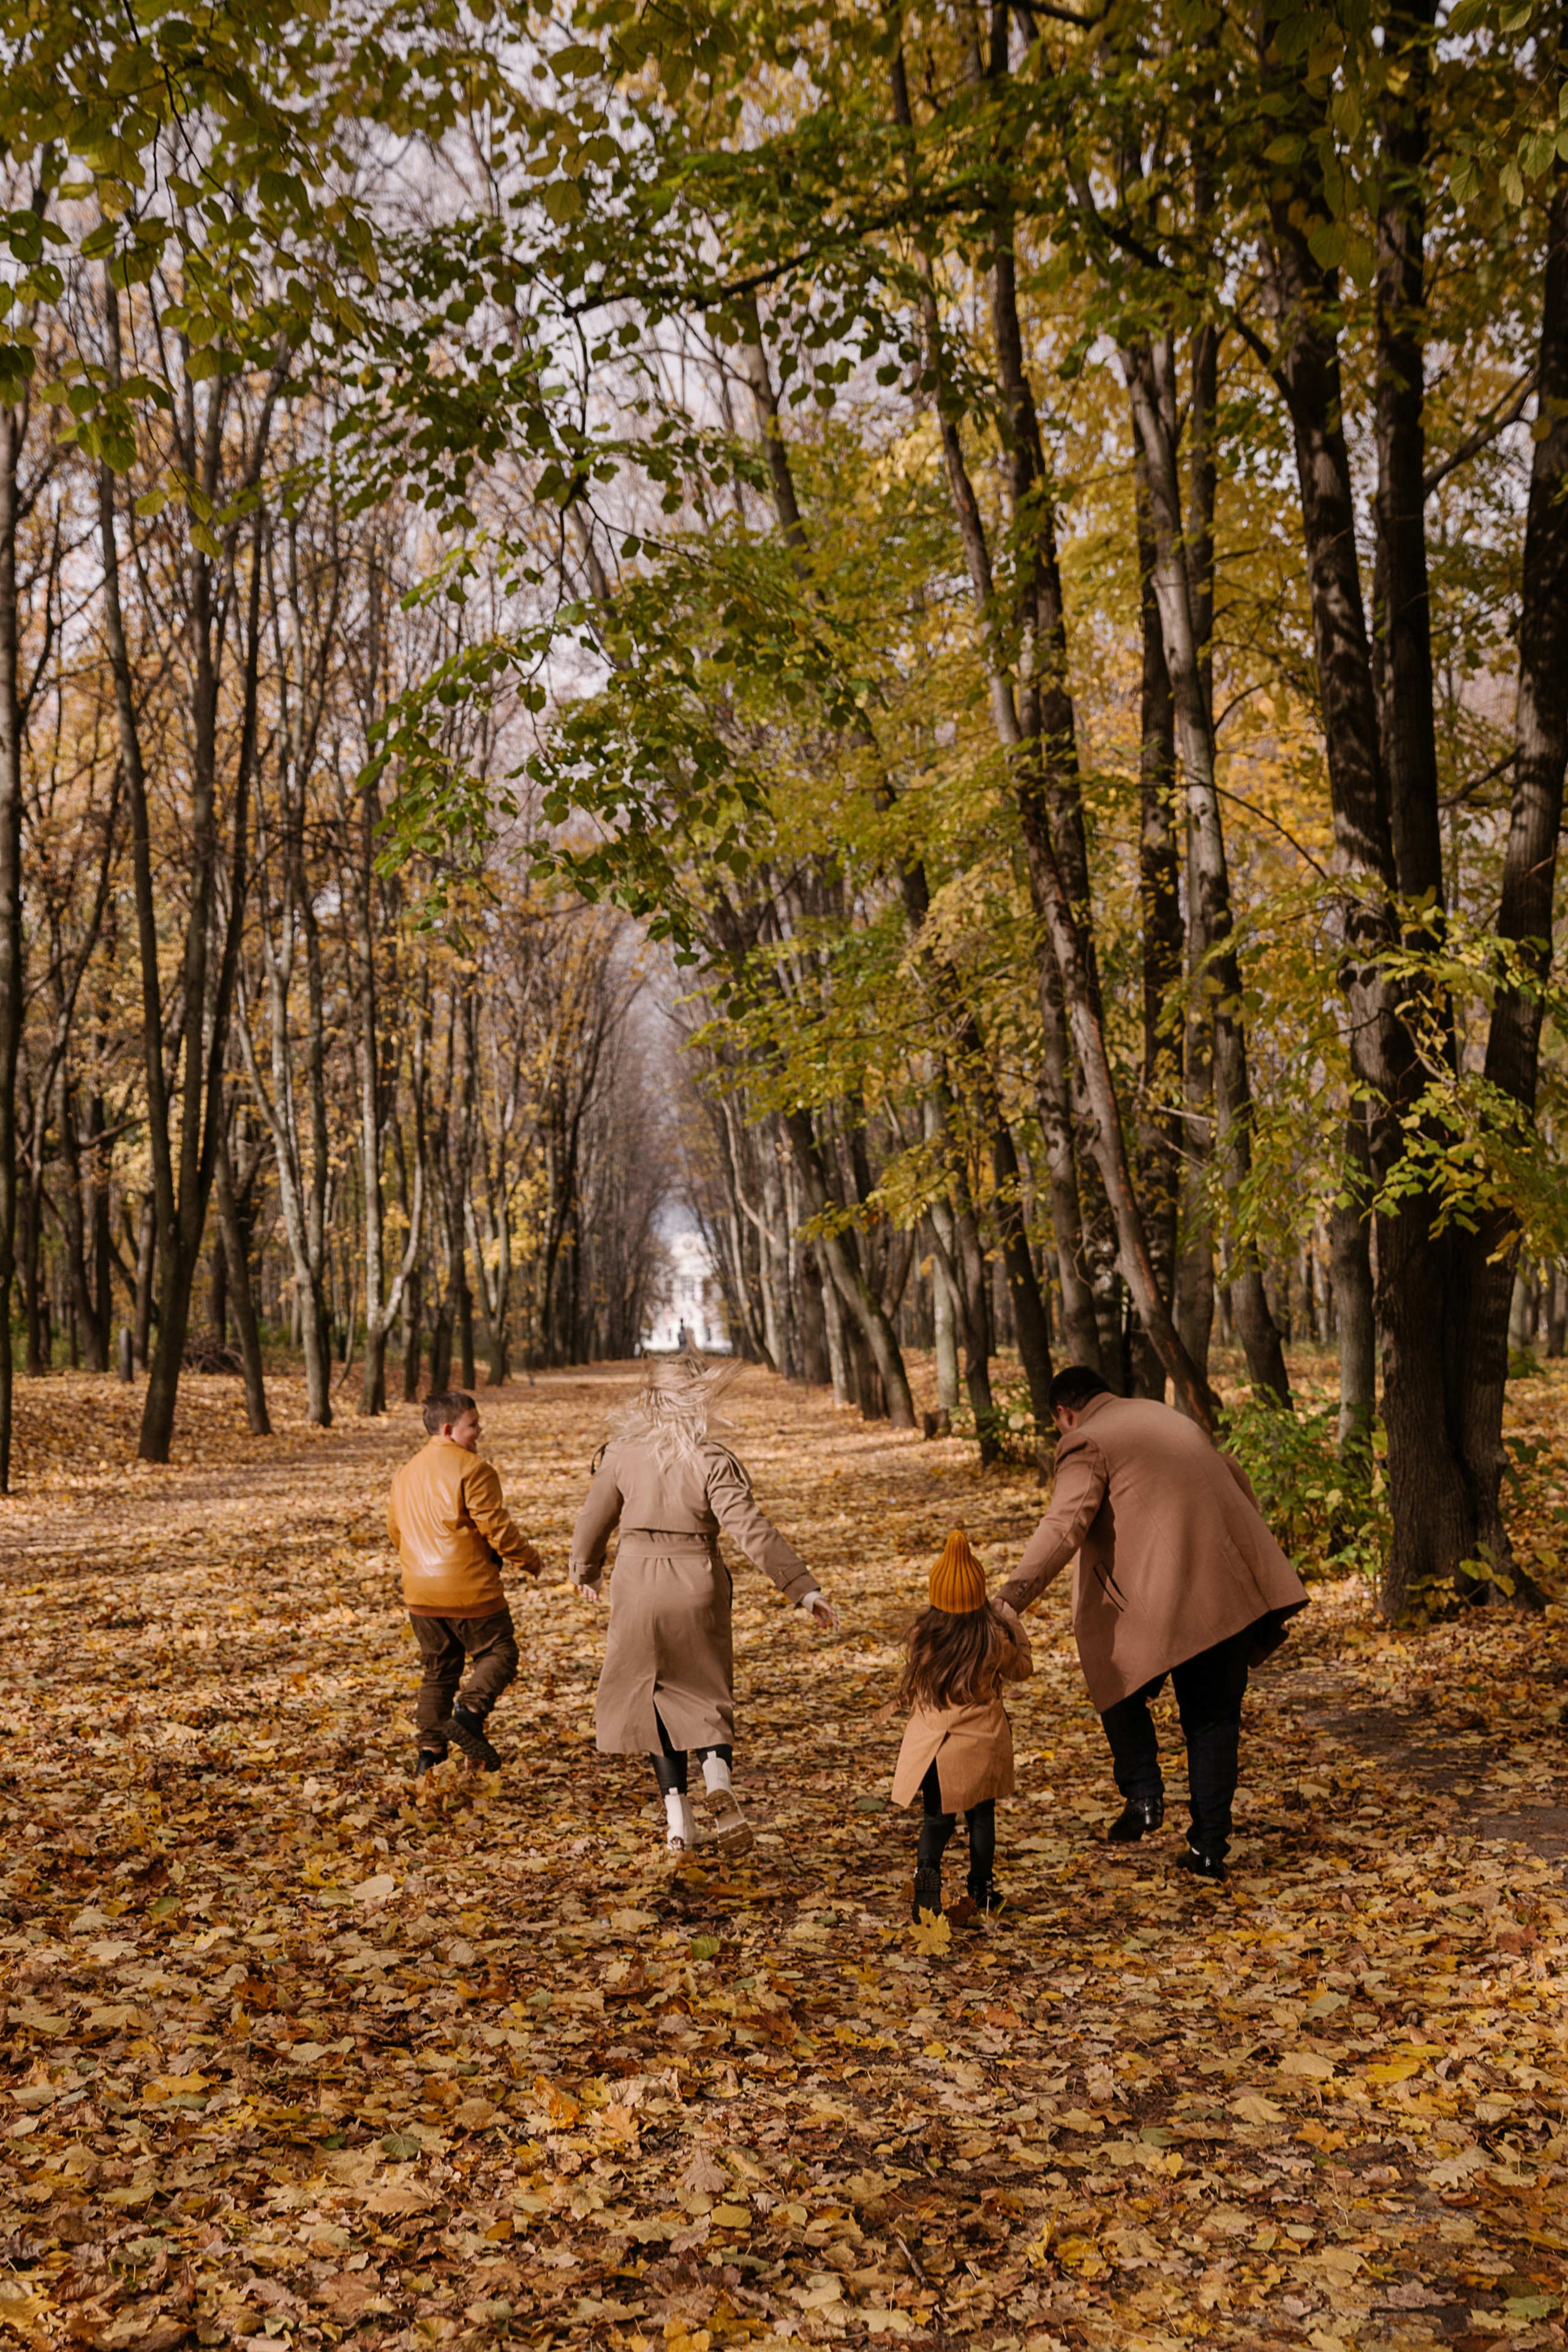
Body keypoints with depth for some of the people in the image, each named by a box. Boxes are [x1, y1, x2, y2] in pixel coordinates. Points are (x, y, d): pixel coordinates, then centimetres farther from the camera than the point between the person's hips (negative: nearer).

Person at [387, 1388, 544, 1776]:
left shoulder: (406, 1473, 14)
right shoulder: (471, 1469, -12)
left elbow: (396, 1531, 21)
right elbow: (497, 1526, -15)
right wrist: (529, 1560, 1)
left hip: (420, 1593, 7)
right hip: (469, 1590, -7)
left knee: (439, 1670, 16)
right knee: (498, 1654, 5)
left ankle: (429, 1751, 13)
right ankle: (469, 1712, -17)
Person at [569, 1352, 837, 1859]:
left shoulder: (622, 1455, -4)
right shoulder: (711, 1460, -13)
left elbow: (593, 1522, 8)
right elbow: (752, 1531, -18)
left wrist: (585, 1571, 27)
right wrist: (803, 1587, -17)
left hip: (638, 1588, 1)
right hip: (697, 1588, -1)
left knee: (653, 1699, 13)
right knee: (706, 1694, 17)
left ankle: (678, 1822, 10)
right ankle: (719, 1784, -9)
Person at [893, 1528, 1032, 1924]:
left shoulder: (923, 1636, -11)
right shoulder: (994, 1639, -15)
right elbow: (1020, 1670, 5)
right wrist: (1015, 1629, 16)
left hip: (933, 1741, 0)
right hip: (981, 1743, 0)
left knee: (937, 1818, 12)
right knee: (981, 1816, 18)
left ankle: (927, 1872, -14)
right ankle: (982, 1892, 27)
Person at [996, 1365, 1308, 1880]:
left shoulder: (1087, 1445, -2)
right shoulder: (1168, 1417, 21)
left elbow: (1064, 1526, -17)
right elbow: (1237, 1480, 29)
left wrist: (1011, 1598, -25)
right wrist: (1250, 1560, 41)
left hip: (1160, 1600, -6)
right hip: (1234, 1592, 7)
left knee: (1119, 1683, 19)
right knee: (1213, 1718, 14)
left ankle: (1142, 1794, 7)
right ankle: (1209, 1846, 15)